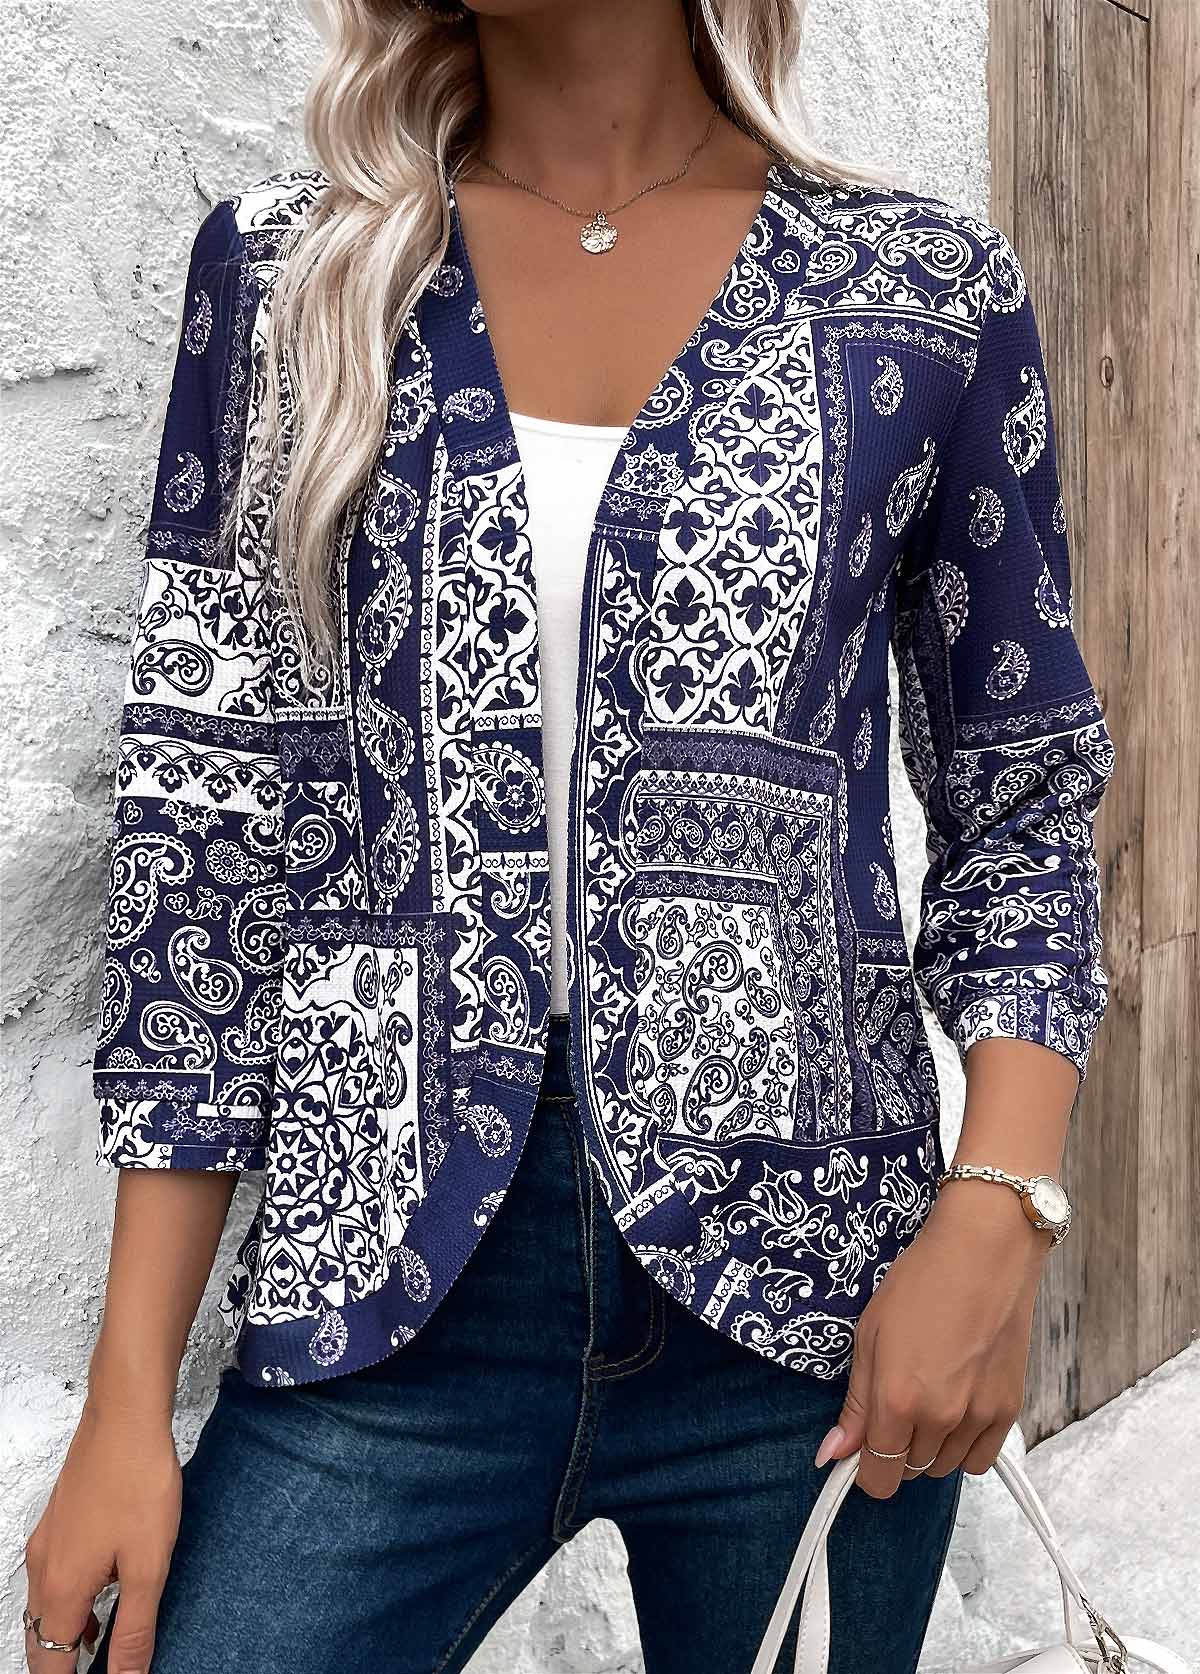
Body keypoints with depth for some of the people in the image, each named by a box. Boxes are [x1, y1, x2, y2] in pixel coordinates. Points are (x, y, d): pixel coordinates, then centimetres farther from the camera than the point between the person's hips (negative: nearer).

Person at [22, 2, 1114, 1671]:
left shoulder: (926, 287, 2)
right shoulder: (284, 271, 5)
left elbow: (1025, 804, 7)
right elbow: (201, 817, 2)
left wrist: (997, 1217, -10)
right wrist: (129, 1398, -1)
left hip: (807, 1298, 0)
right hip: (389, 1296, 1)